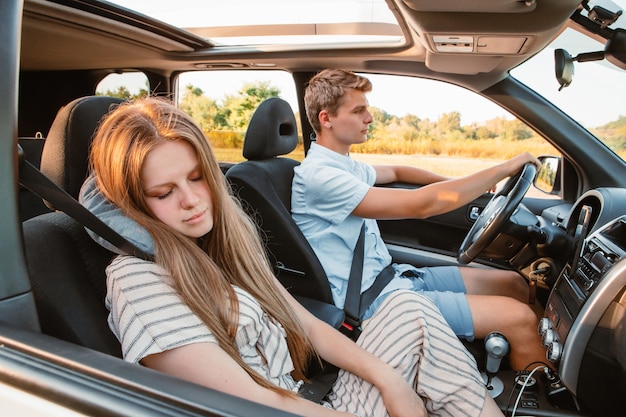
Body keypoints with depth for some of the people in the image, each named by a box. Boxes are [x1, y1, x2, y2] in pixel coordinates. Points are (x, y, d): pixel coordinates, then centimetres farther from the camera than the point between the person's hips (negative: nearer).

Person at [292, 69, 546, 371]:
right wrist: (502, 170, -16)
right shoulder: (318, 175, -21)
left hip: (392, 276, 10)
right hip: (374, 299, -10)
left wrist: (455, 182, 14)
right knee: (520, 318, -14)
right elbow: (420, 205, -25)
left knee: (513, 283, 10)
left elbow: (395, 173, 29)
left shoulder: (343, 165, 11)